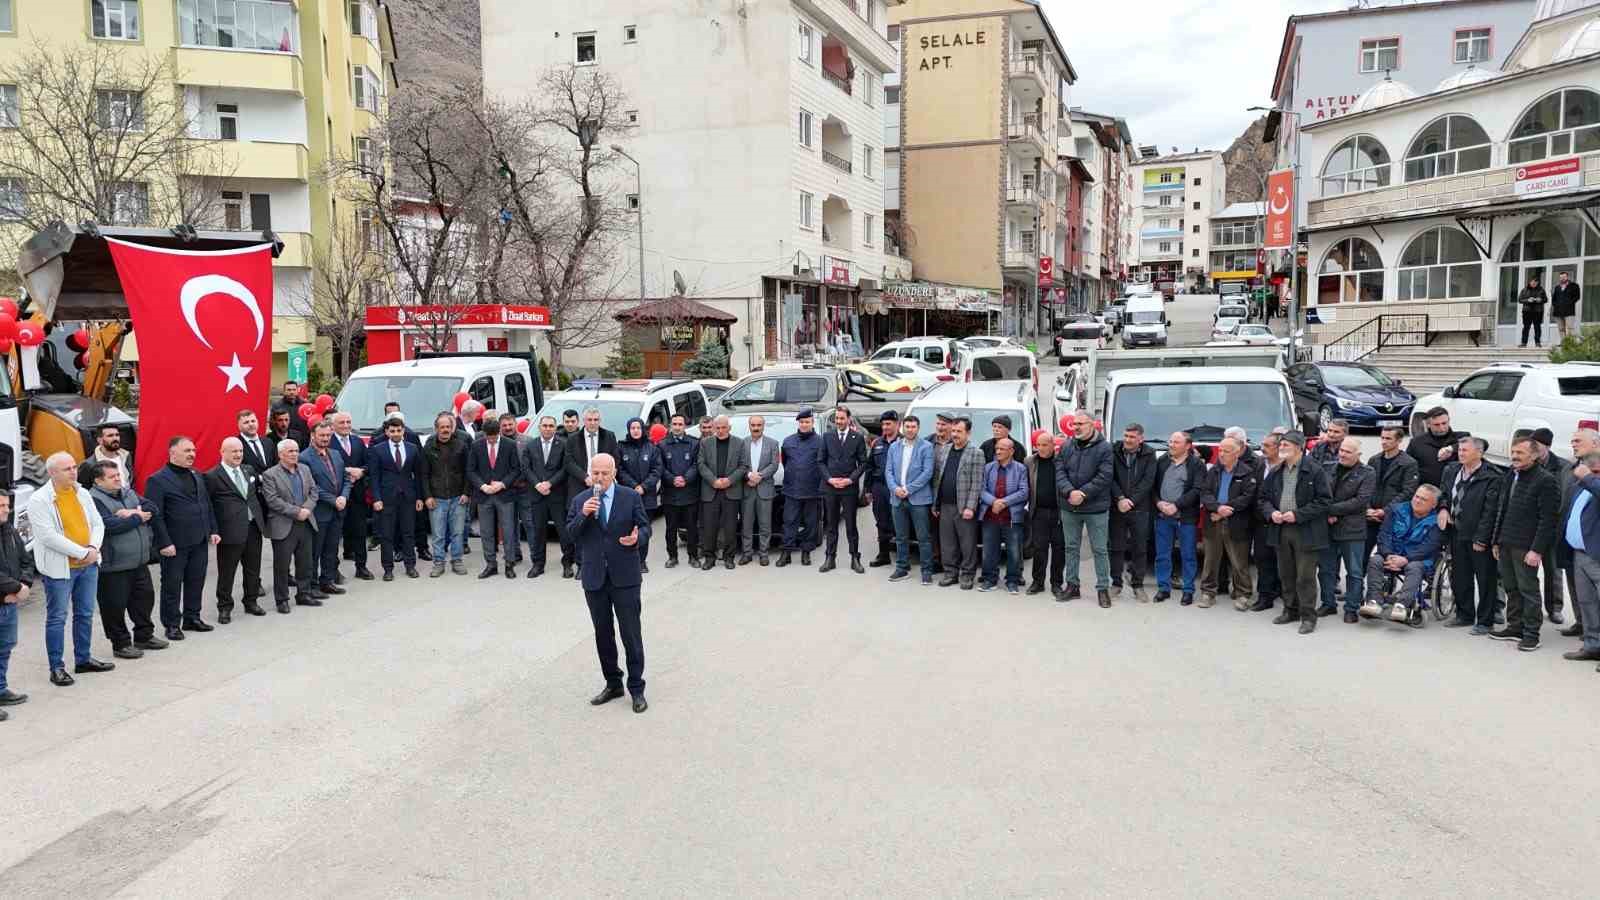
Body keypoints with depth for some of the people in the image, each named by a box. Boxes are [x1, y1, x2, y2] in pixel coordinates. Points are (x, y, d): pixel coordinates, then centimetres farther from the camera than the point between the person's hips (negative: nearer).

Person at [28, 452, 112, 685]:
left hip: (89, 565, 6)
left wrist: (93, 548, -12)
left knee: (86, 614, 14)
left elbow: (98, 523, 7)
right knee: (57, 618, 2)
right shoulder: (39, 500, -11)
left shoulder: (83, 493, 7)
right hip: (59, 568, -6)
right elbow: (48, 536, -19)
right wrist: (82, 552, -19)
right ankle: (56, 668, 10)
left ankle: (83, 659, 27)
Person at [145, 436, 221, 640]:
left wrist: (213, 531, 12)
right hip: (175, 545, -6)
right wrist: (164, 543, -16)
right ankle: (171, 624, 14)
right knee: (172, 585, 4)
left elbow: (207, 505, 19)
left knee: (196, 582, 13)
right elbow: (155, 515, -13)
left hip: (199, 541, 6)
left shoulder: (197, 476, 13)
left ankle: (192, 617, 26)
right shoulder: (157, 480, -9)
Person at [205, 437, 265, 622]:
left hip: (253, 528, 6)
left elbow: (257, 492, 25)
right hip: (231, 531, -6)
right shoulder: (212, 476, -9)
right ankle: (224, 608, 16)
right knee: (227, 572, 4)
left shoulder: (249, 470, 10)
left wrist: (260, 517, 17)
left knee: (253, 569, 15)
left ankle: (251, 602, 30)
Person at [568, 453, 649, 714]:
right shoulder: (579, 500, 5)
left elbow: (644, 526, 1)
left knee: (631, 633, 0)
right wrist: (583, 514, -18)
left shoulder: (630, 497, -2)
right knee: (602, 633, 13)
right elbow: (571, 534, 0)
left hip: (625, 576, -3)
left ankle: (636, 688, 12)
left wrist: (637, 538, -21)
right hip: (594, 577, 3)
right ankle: (612, 684, 27)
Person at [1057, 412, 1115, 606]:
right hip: (1069, 508, 4)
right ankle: (1072, 586, 22)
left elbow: (1104, 477, -13)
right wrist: (1070, 492, -17)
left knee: (1099, 550, 3)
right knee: (1070, 547, 12)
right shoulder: (1066, 447, 5)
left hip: (1096, 508, -4)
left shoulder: (1104, 448, -6)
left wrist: (1083, 494, -18)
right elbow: (1059, 472, -1)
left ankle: (1103, 588, 11)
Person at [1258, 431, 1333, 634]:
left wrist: (1298, 515, -17)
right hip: (1280, 530, 6)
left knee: (1305, 577, -4)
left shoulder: (1315, 471, -8)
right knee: (1286, 574, 14)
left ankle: (1308, 616, 3)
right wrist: (1271, 513, -4)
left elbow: (1324, 500, -11)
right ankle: (1291, 610, 26)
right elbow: (1263, 499, 17)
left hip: (1305, 532, -6)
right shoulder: (1275, 473, 12)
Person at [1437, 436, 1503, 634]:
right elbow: (1445, 493, 22)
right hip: (1456, 533, 7)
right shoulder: (1452, 470, 7)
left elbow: (1490, 510, -17)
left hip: (1480, 537, -7)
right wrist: (1443, 508, 0)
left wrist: (1481, 538, -18)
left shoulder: (1493, 477, -15)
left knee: (1485, 580, 4)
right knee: (1459, 578, 16)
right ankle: (1464, 615, 29)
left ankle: (1485, 621, 12)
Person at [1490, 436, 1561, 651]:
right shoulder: (1511, 477, 14)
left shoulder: (1545, 481, -9)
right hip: (1506, 544, 7)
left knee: (1528, 589, -1)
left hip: (1526, 547, -7)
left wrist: (1536, 550, -17)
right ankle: (1515, 627, 22)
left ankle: (1531, 633, 6)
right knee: (1511, 588, 13)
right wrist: (1496, 541, 16)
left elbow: (1548, 519, -13)